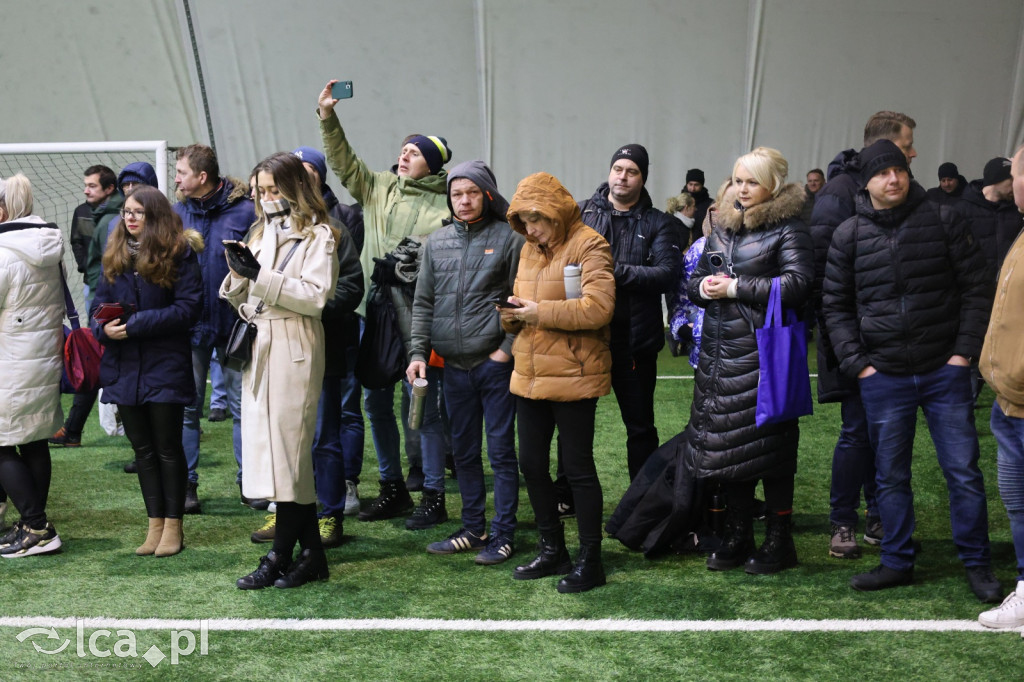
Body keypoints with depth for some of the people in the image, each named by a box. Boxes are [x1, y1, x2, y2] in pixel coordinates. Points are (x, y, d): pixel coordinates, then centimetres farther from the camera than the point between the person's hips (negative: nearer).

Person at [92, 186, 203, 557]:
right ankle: (155, 525, 23)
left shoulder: (180, 253, -7)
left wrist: (135, 324, -19)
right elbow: (100, 303, 11)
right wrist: (104, 327, -12)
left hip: (165, 366, -5)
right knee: (143, 450, 12)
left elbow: (188, 307, -14)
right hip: (124, 367, 5)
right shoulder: (115, 254, 11)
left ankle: (173, 526, 17)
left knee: (167, 448, 4)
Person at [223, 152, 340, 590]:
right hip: (259, 348, 7)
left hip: (294, 351, -7)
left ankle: (279, 557, 2)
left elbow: (315, 296, -13)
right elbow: (238, 298, 18)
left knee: (288, 449, -5)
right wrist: (239, 273, -2)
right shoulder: (261, 233, 19)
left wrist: (261, 276, -16)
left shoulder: (317, 235, -1)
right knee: (274, 449, 7)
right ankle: (311, 553, 15)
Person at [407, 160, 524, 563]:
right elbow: (423, 302, 12)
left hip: (495, 363, -5)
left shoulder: (508, 238, -3)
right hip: (453, 365, 5)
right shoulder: (437, 242, 11)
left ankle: (502, 534, 13)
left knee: (501, 451, 2)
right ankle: (473, 529, 27)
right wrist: (418, 352, 3)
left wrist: (507, 349, -12)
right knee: (463, 451, 14)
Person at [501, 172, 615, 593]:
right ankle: (552, 550, 29)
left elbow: (597, 307, -21)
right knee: (531, 464, 13)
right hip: (530, 373, 8)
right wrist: (511, 315, -2)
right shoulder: (530, 249, 15)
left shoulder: (588, 246, -10)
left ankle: (590, 560, 15)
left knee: (578, 467, 1)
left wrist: (540, 311, -19)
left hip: (573, 376, -8)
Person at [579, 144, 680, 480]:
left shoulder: (658, 224, 3)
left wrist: (617, 271, -19)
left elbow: (668, 274, -10)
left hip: (634, 339, -1)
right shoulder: (581, 213, 6)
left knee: (640, 425, 12)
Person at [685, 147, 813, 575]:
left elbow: (796, 284, -16)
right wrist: (703, 287, -3)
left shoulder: (787, 229, -3)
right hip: (719, 351, 6)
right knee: (725, 444, 9)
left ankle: (778, 540, 14)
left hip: (763, 352, -6)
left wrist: (735, 287, -14)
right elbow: (695, 282, 21)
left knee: (767, 442, -2)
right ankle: (737, 537, 22)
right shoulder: (721, 226, 17)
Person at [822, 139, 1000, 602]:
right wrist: (857, 363, -2)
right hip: (883, 378, 1)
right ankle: (897, 562, 24)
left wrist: (965, 352, -6)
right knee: (891, 476, 10)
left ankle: (977, 565, 20)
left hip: (945, 372, -1)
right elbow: (835, 305, 6)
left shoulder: (943, 221, 0)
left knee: (964, 471, 5)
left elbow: (976, 287, 1)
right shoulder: (849, 236, 2)